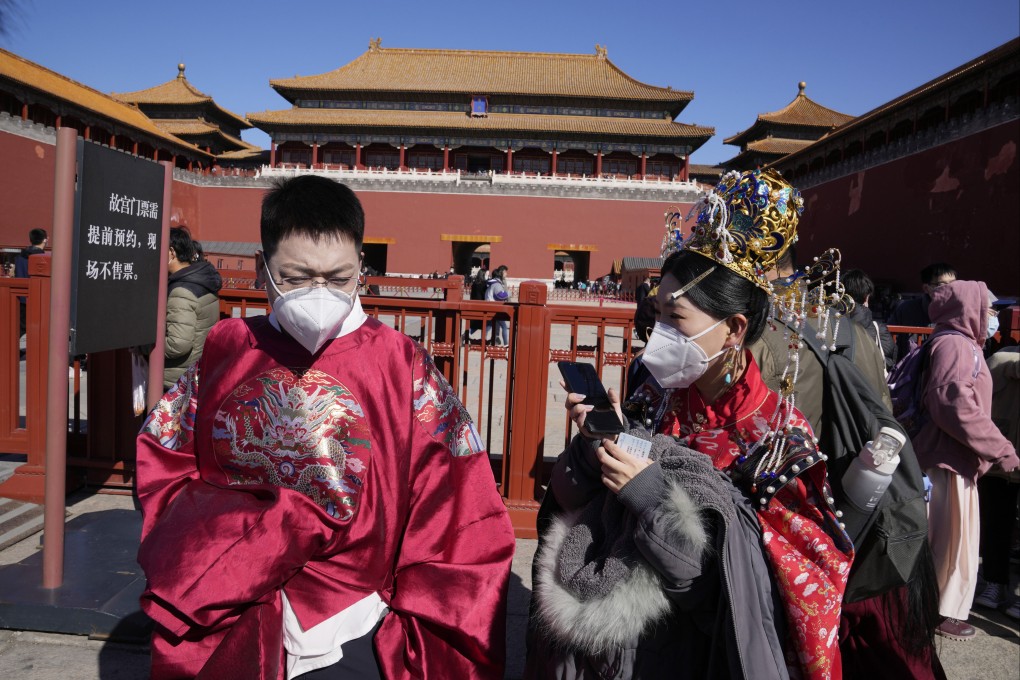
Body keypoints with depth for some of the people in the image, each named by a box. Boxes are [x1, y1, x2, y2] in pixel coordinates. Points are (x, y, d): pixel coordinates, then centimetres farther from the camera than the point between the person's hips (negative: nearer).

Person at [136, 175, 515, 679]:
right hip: (219, 630, 3)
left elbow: (454, 522, -9)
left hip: (343, 638, -2)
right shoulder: (225, 351, -2)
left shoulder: (399, 365, -11)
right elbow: (160, 463, 7)